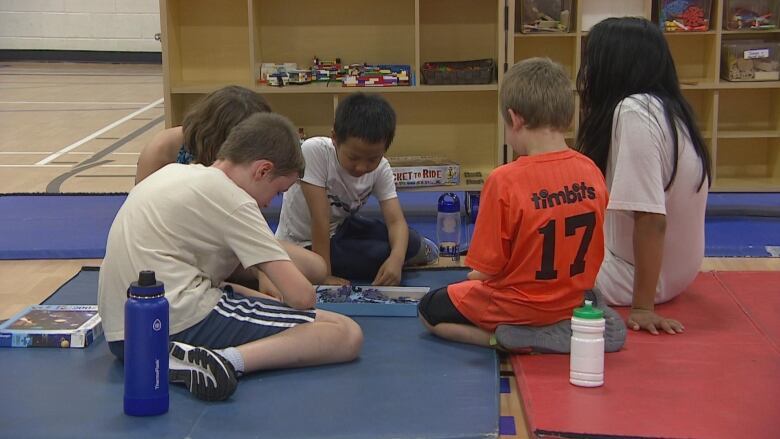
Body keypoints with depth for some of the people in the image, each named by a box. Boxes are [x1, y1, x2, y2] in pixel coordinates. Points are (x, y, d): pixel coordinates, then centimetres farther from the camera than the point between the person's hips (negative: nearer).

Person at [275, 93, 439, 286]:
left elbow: (396, 221, -19)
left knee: (409, 242, -15)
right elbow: (320, 219, -30)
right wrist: (324, 276, -29)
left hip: (340, 228, 5)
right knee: (378, 254, -23)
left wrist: (396, 258, -40)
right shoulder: (314, 151, -31)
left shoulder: (381, 168, -14)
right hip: (302, 244, -5)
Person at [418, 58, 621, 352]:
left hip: (519, 308, -7)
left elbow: (486, 270, -19)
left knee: (429, 310, 16)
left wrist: (477, 276, 3)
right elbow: (589, 251, 2)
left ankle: (504, 339, -5)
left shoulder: (504, 181, -25)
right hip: (574, 302, 8)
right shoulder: (592, 171, -10)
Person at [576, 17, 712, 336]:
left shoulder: (633, 112, -25)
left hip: (633, 277, -8)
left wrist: (643, 306, -25)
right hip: (675, 270, 8)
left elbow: (651, 218, -29)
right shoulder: (663, 107, 3)